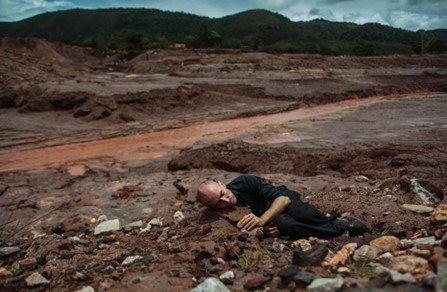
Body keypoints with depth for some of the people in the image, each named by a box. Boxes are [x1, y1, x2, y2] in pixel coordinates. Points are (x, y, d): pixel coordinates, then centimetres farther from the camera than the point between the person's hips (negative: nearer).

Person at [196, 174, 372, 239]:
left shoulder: (244, 181, -26)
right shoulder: (224, 215, -18)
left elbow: (284, 198, -27)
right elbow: (247, 231, -7)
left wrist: (262, 219, -42)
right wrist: (264, 229, -29)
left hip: (284, 201, -1)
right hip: (274, 219, 2)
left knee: (298, 213, -38)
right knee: (283, 224, -35)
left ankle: (328, 220, -10)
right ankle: (342, 226, -18)